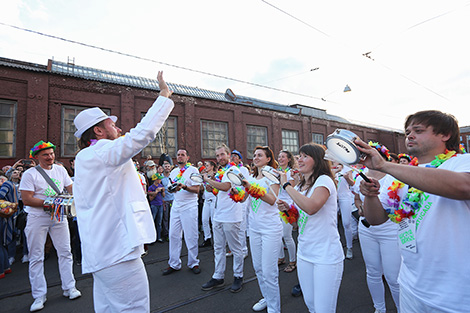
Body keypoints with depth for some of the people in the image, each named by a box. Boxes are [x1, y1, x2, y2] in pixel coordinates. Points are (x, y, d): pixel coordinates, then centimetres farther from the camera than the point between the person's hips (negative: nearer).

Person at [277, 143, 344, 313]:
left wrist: (286, 185, -24)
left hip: (327, 255, -7)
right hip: (304, 253, 7)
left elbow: (311, 207, -33)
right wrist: (287, 209, -3)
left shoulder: (324, 180, -14)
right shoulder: (299, 187, 9)